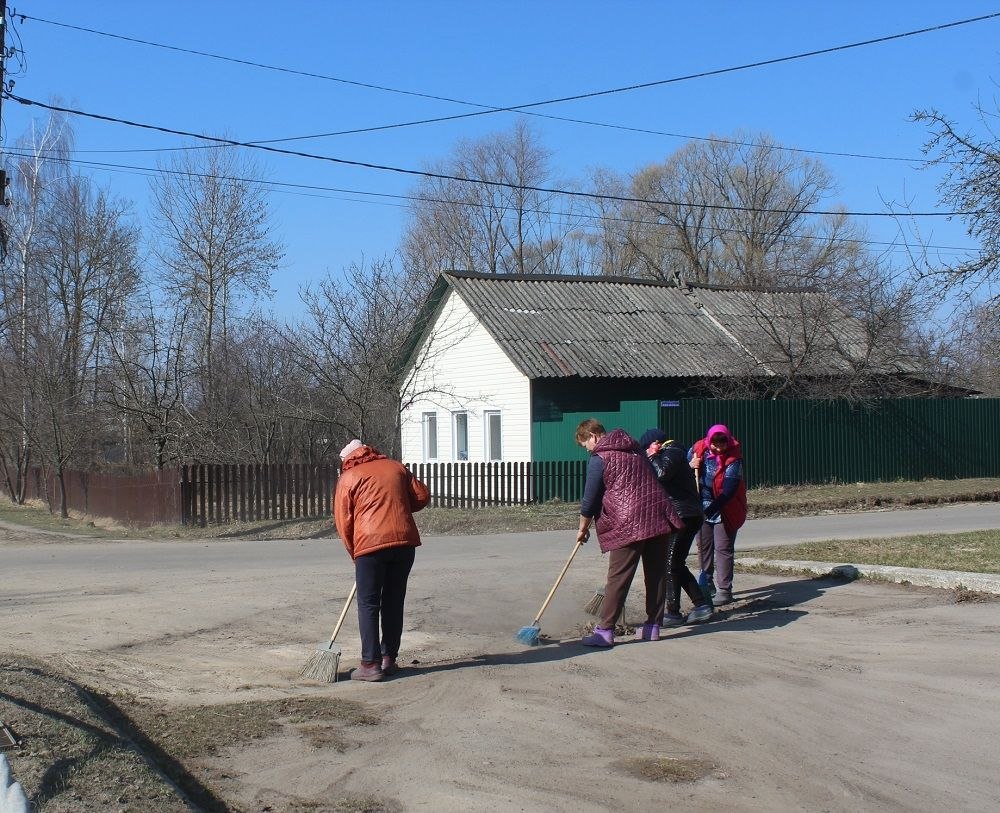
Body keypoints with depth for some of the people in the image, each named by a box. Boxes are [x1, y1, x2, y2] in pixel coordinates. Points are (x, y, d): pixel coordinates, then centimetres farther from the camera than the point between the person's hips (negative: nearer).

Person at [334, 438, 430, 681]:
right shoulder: (396, 468, 18)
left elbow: (344, 522, 4)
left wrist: (355, 554, 15)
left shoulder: (349, 478, 6)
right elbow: (422, 496, 16)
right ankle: (389, 659, 18)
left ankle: (371, 664, -2)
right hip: (405, 541, 4)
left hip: (371, 543, -4)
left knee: (369, 605, 2)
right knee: (394, 602, 14)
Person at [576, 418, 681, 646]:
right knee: (656, 574, 10)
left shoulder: (599, 458, -2)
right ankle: (653, 626, 17)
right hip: (659, 515, 7)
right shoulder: (634, 449, 19)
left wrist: (583, 528, 13)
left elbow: (590, 499, 0)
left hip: (629, 524, -7)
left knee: (618, 578, -5)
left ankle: (605, 631, -5)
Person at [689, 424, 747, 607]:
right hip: (703, 507, 5)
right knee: (703, 546, 13)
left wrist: (710, 510, -35)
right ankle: (707, 585, 26)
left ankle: (724, 590, -2)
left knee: (723, 548, -6)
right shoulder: (698, 450, -6)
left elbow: (729, 491, -27)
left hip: (724, 509, -5)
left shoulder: (733, 460, -21)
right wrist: (690, 466, -16)